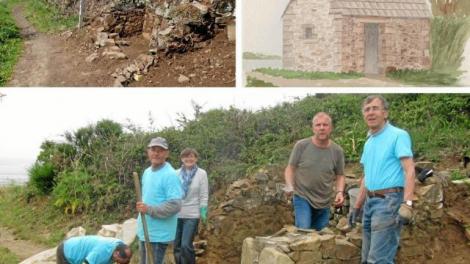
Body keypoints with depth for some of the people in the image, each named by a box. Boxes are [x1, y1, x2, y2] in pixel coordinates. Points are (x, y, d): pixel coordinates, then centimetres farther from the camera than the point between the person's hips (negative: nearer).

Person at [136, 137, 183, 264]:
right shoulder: (147, 172, 10)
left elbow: (175, 205, -24)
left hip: (158, 234, -9)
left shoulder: (170, 175, -18)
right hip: (144, 231, 9)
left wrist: (149, 210, -28)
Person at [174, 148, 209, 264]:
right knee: (177, 246, 9)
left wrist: (203, 212, -8)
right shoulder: (177, 173, 2)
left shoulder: (201, 173, -4)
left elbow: (204, 195, -3)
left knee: (186, 246, -9)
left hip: (192, 215, -3)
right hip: (176, 214, 3)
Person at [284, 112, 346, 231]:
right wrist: (289, 186, -17)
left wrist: (340, 192, -9)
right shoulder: (301, 145, -8)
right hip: (302, 198, -3)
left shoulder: (337, 151, -1)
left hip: (324, 203, 3)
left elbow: (340, 175, 9)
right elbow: (290, 168, 0)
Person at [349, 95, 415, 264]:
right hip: (370, 201, 9)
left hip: (389, 201, -9)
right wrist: (357, 207, 23)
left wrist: (407, 204, -27)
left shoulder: (398, 135, -7)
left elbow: (409, 170, -16)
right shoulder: (368, 142, 18)